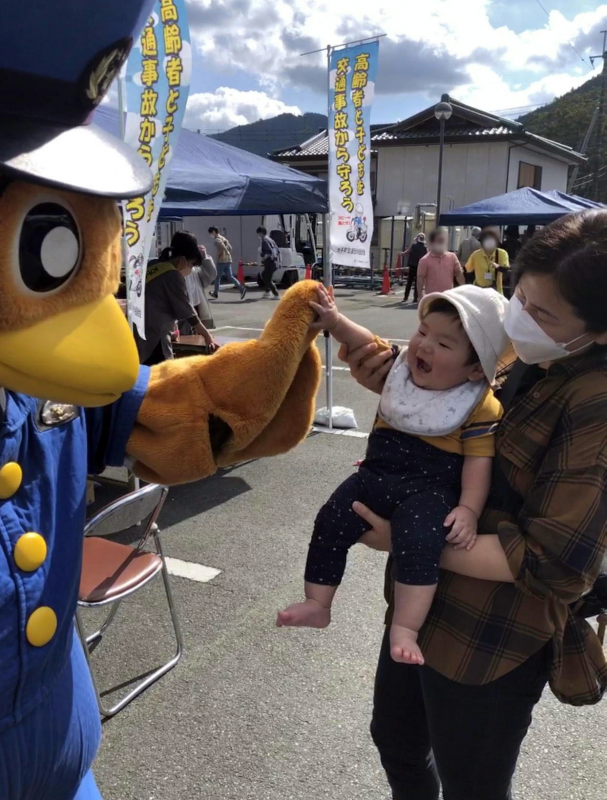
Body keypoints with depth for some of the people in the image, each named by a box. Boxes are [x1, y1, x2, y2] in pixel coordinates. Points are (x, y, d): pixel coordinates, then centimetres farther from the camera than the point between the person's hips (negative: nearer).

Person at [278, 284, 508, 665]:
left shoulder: (481, 407, -12)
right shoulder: (402, 364, 4)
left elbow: (479, 461, -12)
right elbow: (369, 345, 17)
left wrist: (468, 509, -21)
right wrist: (335, 321, 2)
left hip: (429, 488, -6)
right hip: (376, 474, 6)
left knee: (418, 544, -31)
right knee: (329, 525, 1)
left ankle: (404, 630, -21)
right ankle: (317, 605, 16)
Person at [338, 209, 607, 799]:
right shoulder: (526, 360, -3)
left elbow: (557, 562, -28)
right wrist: (396, 388, -9)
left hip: (491, 643, -8)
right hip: (425, 602, 8)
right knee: (396, 741, 29)